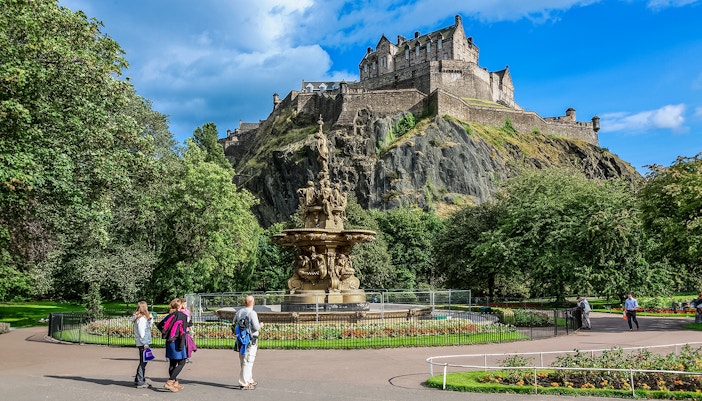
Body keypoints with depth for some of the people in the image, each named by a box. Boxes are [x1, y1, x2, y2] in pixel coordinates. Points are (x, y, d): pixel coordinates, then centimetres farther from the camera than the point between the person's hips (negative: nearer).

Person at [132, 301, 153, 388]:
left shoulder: (138, 318, 14)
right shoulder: (141, 319, -15)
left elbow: (149, 326, 24)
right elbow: (141, 331, -19)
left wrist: (150, 319, 9)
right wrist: (145, 343, -17)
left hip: (143, 343, 10)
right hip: (143, 343, -10)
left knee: (143, 362, 17)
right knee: (143, 362, -5)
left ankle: (138, 380, 26)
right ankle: (140, 382, -1)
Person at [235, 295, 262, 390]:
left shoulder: (239, 312, 5)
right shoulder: (252, 313, -16)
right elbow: (256, 327, -20)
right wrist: (260, 325, 1)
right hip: (250, 340, -7)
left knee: (243, 361, 16)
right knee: (248, 362, -3)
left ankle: (249, 380, 29)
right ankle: (244, 383, -2)